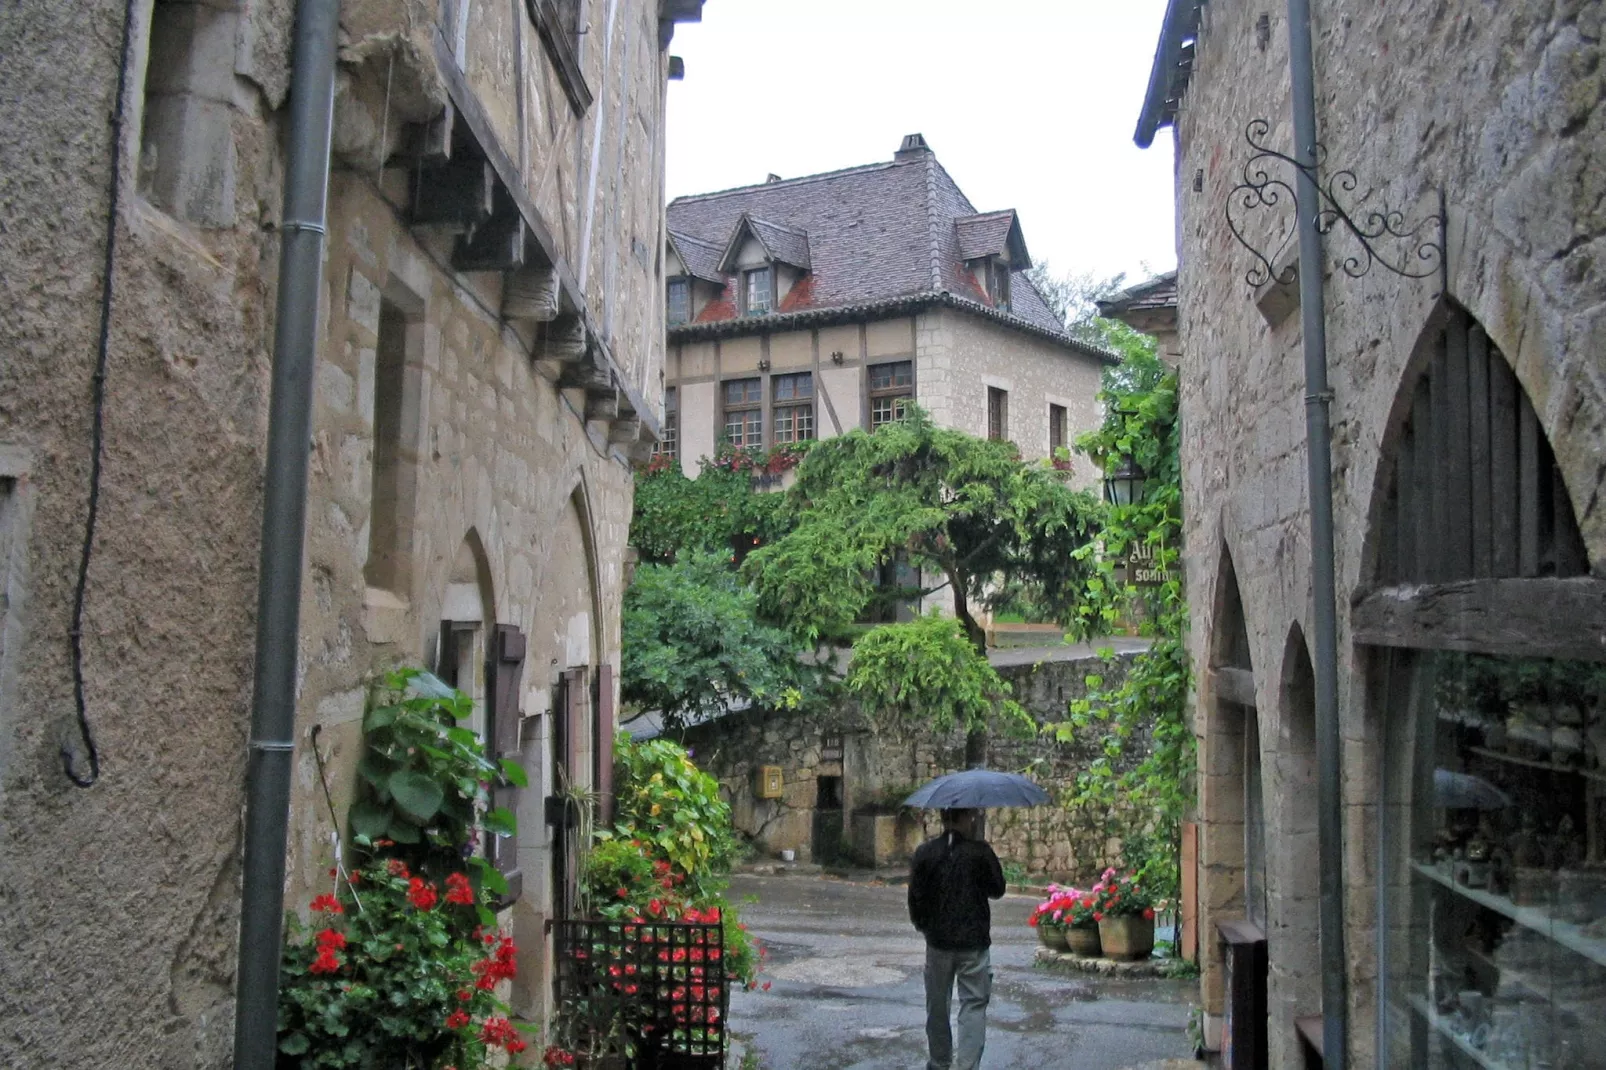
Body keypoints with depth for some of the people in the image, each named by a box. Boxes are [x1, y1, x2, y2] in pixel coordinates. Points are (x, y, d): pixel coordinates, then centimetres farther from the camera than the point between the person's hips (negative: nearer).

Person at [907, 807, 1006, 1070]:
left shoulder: (925, 852, -5)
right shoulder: (980, 851, -11)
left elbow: (915, 895, -1)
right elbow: (998, 890, 1)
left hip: (938, 940, 3)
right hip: (974, 942, -3)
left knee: (937, 1005, 17)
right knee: (974, 1004, 2)